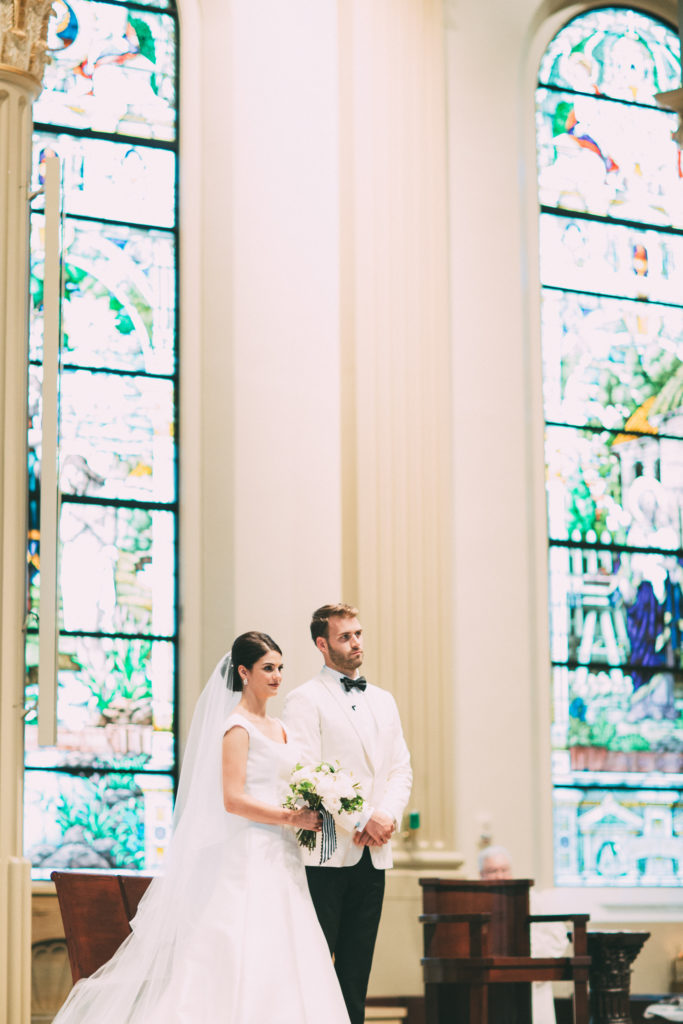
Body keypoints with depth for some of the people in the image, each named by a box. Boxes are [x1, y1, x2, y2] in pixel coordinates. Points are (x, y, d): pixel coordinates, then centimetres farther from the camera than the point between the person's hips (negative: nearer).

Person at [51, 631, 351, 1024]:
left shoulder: (277, 727, 17)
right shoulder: (238, 727, -9)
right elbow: (233, 800, -17)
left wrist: (308, 815, 6)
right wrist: (293, 818, -16)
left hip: (281, 859, 9)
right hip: (250, 856, -9)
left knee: (279, 967, 4)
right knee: (245, 959, -12)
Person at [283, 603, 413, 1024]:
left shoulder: (384, 701, 19)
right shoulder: (305, 700, -3)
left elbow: (401, 768, 14)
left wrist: (388, 816, -6)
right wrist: (362, 819, -14)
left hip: (373, 853, 6)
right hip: (326, 853, -6)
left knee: (356, 970, 7)